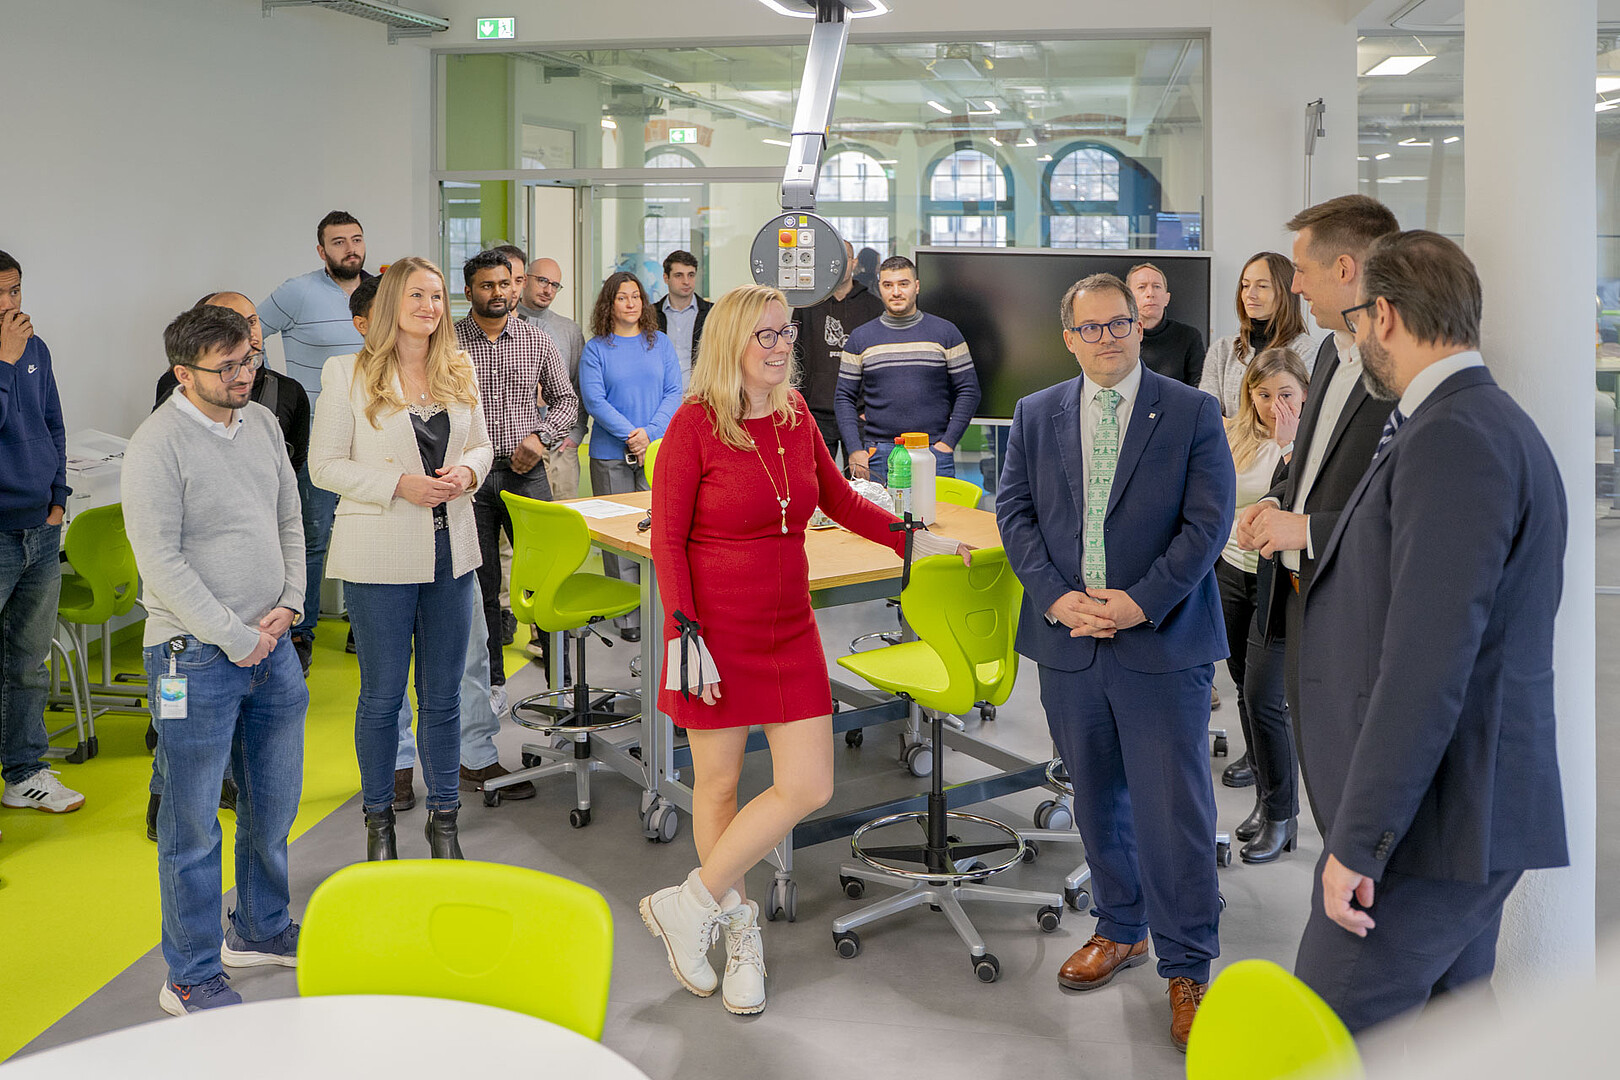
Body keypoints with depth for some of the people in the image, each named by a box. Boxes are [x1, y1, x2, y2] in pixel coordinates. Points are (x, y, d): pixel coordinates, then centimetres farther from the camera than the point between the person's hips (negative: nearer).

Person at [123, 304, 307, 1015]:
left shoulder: (262, 423, 8)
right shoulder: (158, 445, -14)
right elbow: (161, 563, -17)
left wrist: (288, 607, 2)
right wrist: (237, 637, -15)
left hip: (271, 645, 7)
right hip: (196, 658, -7)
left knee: (274, 803, 18)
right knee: (193, 824, 2)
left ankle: (262, 929, 38)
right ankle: (192, 977, 16)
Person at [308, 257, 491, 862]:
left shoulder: (459, 372, 8)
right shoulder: (348, 374, -5)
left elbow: (482, 445, 16)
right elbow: (324, 465, -6)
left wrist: (468, 472, -8)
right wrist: (400, 485, -18)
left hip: (450, 551, 4)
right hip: (382, 557, -4)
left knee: (443, 695, 12)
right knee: (382, 696, 7)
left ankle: (443, 817, 26)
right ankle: (378, 818, 25)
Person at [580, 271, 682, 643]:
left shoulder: (660, 343, 10)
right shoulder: (595, 349, 3)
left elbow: (674, 393, 3)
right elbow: (594, 399, -5)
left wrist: (649, 433, -11)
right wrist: (630, 434, -15)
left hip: (657, 450, 2)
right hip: (611, 455, -1)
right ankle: (628, 616, 6)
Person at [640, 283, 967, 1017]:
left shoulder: (795, 415, 6)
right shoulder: (696, 423, -10)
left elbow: (838, 499, 20)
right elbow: (667, 537, -10)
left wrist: (911, 541, 14)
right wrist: (685, 636, -17)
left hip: (789, 627, 5)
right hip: (719, 628, -5)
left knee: (808, 788, -1)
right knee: (718, 782, 7)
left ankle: (690, 906, 15)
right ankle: (738, 932, 28)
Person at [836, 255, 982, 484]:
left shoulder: (946, 332, 6)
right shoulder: (860, 338, 9)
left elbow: (968, 391, 5)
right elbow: (844, 398, 9)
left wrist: (948, 442, -4)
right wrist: (854, 450, -3)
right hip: (878, 456, 1)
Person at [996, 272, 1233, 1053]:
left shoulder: (1192, 413, -1)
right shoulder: (1035, 416, 9)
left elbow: (1208, 521, -7)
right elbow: (1015, 512, 3)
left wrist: (1142, 602, -17)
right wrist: (1056, 598, -11)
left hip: (1162, 643, -3)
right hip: (1067, 640, 4)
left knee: (1174, 811, -1)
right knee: (1097, 802, 16)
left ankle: (1186, 970, 12)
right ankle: (1121, 931, 35)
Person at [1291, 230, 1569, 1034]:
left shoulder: (1454, 436, -18)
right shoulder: (1493, 425, 15)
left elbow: (1429, 660, -24)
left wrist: (1358, 840, -21)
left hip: (1431, 818, -10)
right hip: (1467, 809, 10)